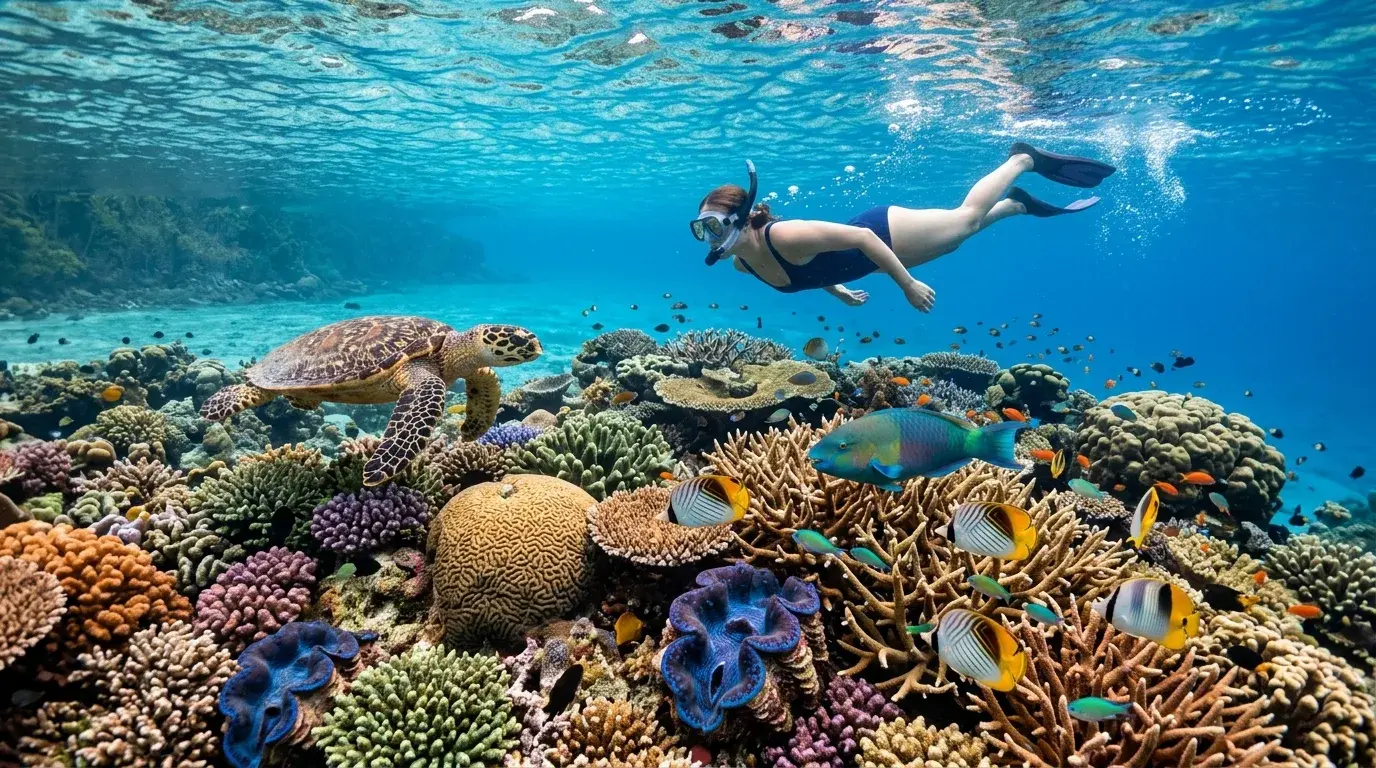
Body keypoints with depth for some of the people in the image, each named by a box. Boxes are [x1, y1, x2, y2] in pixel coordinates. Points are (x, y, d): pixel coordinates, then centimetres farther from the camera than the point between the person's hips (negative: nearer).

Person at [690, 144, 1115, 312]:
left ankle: (1024, 158, 39)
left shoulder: (785, 236, -39)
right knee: (966, 219, 28)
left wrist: (909, 285, -28)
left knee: (968, 217, 17)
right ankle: (1018, 203, 52)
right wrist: (836, 289, 15)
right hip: (874, 248, 6)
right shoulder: (743, 261, -15)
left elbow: (863, 236, -33)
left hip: (884, 231, -6)